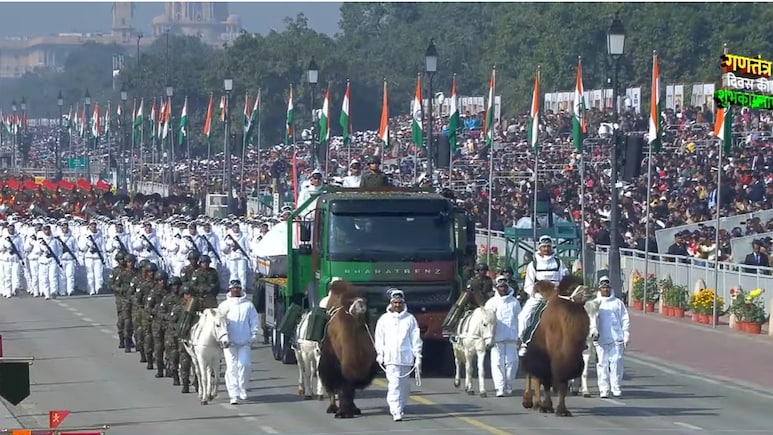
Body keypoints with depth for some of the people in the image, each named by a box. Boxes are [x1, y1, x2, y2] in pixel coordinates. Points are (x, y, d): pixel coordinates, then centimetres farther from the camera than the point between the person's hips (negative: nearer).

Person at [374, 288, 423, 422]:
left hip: (406, 357, 1)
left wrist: (418, 357, 2)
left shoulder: (410, 319, 5)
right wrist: (380, 354, 1)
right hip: (390, 358, -1)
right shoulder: (384, 319, 7)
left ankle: (401, 406, 30)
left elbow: (416, 339, 6)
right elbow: (379, 338, 11)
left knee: (404, 384, 11)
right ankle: (396, 412, -15)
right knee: (393, 384, -11)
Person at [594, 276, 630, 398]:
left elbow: (625, 320, 11)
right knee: (602, 363, -1)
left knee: (616, 362, -5)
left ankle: (616, 387, 4)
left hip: (616, 339, 0)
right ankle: (604, 389, 3)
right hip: (600, 340, 0)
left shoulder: (617, 303, 10)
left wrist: (626, 337, 4)